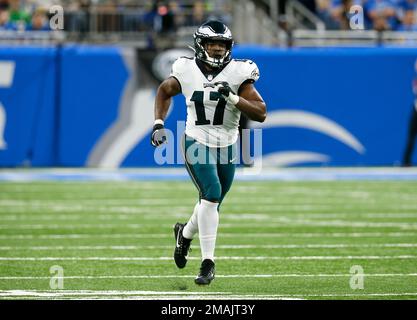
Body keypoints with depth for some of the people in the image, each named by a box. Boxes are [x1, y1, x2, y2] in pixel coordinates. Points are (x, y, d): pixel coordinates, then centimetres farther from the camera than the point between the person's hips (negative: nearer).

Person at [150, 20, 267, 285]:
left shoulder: (238, 74, -11)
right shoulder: (187, 71, -8)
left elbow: (261, 114, -14)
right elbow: (164, 92, 14)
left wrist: (232, 98, -27)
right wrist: (159, 123, 2)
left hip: (227, 147, 2)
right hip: (197, 144, -2)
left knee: (211, 203, 13)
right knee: (211, 194, -22)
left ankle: (185, 233, 47)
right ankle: (208, 262, -15)